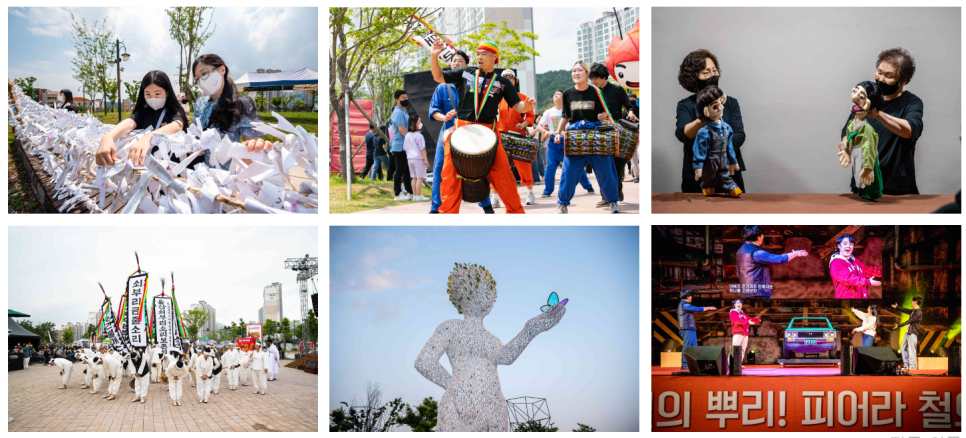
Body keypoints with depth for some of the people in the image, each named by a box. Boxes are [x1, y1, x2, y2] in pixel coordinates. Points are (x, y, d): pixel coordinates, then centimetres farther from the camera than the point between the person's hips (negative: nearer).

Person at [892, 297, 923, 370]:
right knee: (903, 348, 12)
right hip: (908, 331, 10)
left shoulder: (918, 312, -15)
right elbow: (906, 310, 32)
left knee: (911, 349, -7)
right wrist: (897, 307, 41)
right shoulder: (913, 311, 14)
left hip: (913, 332, -10)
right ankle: (906, 364, 17)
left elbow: (910, 321, -18)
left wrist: (899, 325, -17)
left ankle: (913, 366, -2)